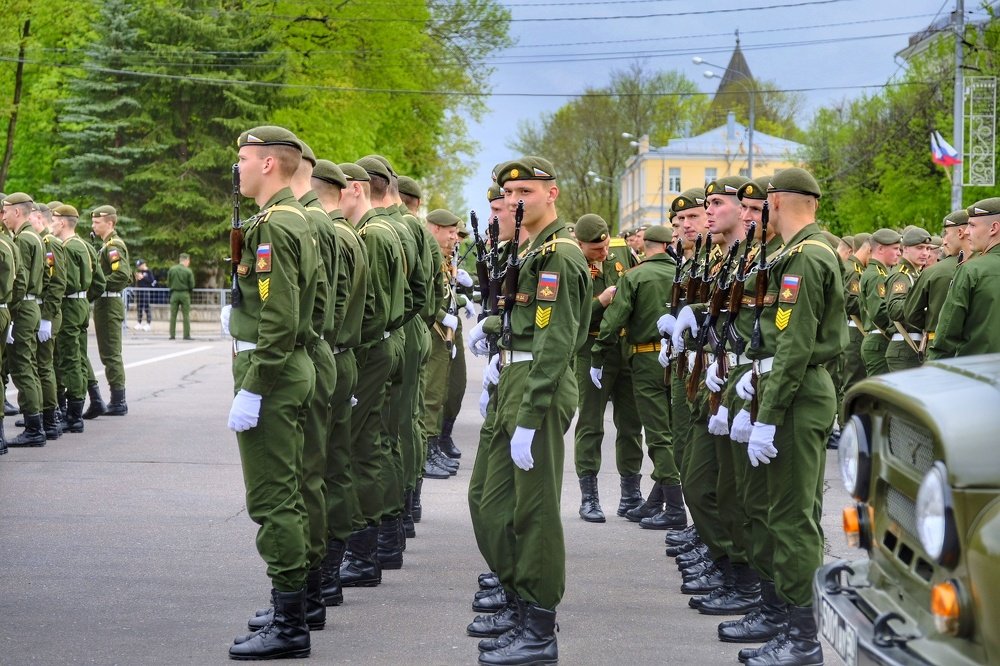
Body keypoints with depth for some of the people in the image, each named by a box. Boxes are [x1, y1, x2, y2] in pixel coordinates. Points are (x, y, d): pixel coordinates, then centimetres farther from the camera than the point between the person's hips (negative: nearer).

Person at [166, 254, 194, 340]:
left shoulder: (171, 269, 0)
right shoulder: (188, 271, -8)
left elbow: (168, 283, 2)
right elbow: (192, 285, -7)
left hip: (174, 294, 2)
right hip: (185, 294, -2)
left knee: (173, 315, 8)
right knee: (186, 315, 3)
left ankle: (172, 334, 6)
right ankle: (186, 335, 1)